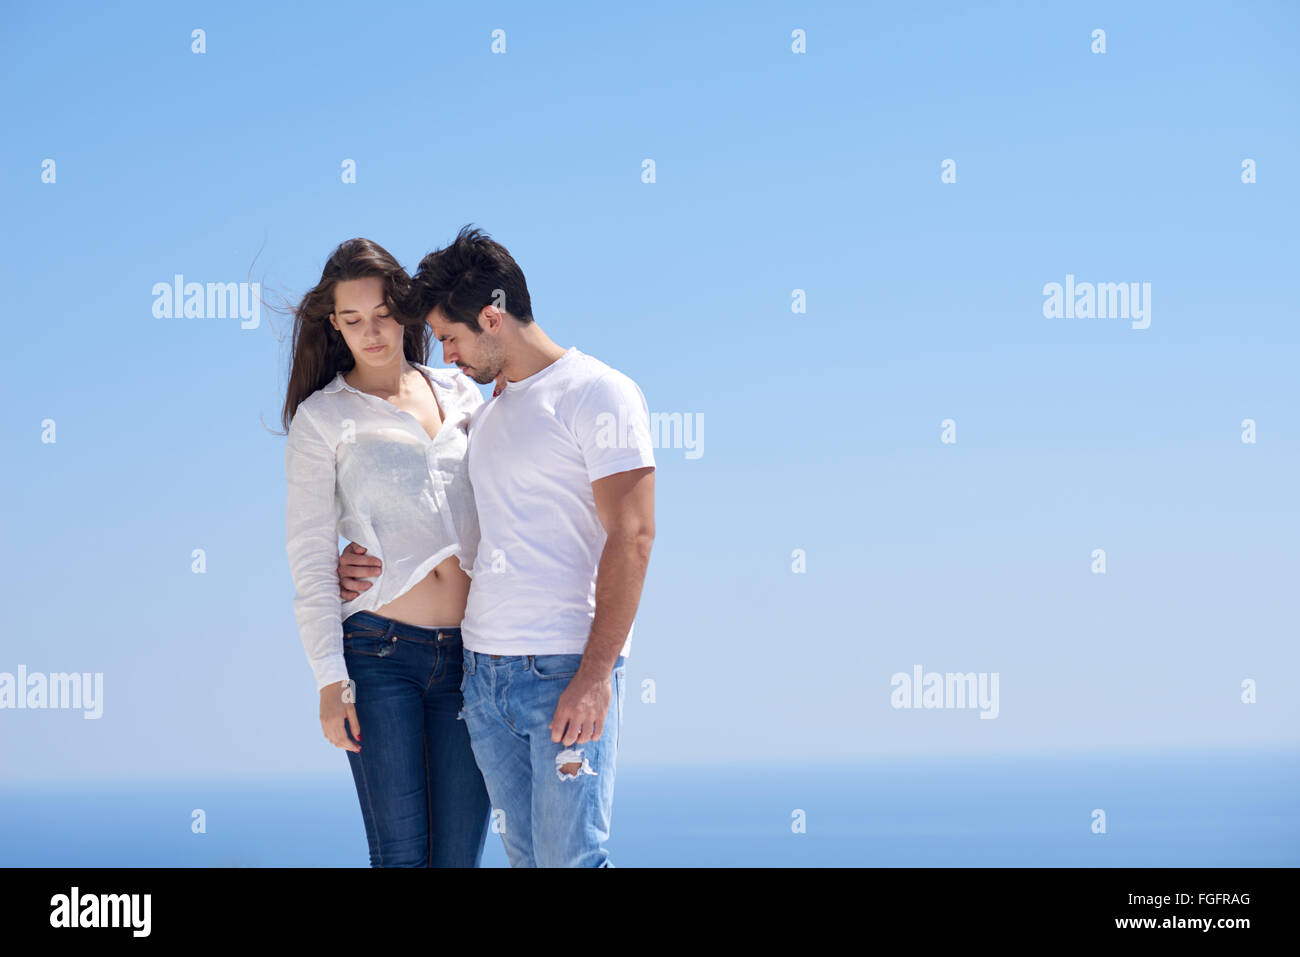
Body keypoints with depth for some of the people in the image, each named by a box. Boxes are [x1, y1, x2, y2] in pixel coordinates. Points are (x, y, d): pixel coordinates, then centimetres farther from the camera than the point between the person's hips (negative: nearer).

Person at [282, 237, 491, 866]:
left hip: (469, 653, 3)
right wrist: (330, 680, -7)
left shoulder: (461, 394, 13)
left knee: (459, 854, 1)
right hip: (382, 654, -3)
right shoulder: (321, 418, 3)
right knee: (400, 853, -4)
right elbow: (309, 556, 0)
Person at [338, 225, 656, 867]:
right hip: (483, 669, 8)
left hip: (566, 670, -8)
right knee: (524, 856, 8)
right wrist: (388, 566, 11)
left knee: (570, 858, -10)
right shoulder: (484, 413, 19)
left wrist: (594, 675, -19)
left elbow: (631, 537, -13)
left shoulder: (597, 393, -6)